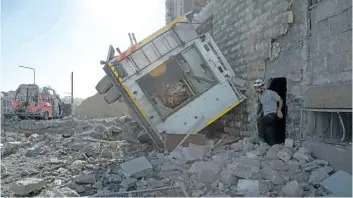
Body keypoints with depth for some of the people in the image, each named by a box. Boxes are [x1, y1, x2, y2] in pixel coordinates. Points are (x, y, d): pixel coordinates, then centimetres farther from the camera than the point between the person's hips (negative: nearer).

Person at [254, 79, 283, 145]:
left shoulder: (270, 93, -12)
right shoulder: (260, 95, 11)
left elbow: (280, 100, -6)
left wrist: (279, 111, -14)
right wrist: (260, 114, 13)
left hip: (272, 114, -7)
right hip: (266, 115, 7)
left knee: (260, 121, -31)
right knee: (270, 136, 5)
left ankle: (262, 137, -19)